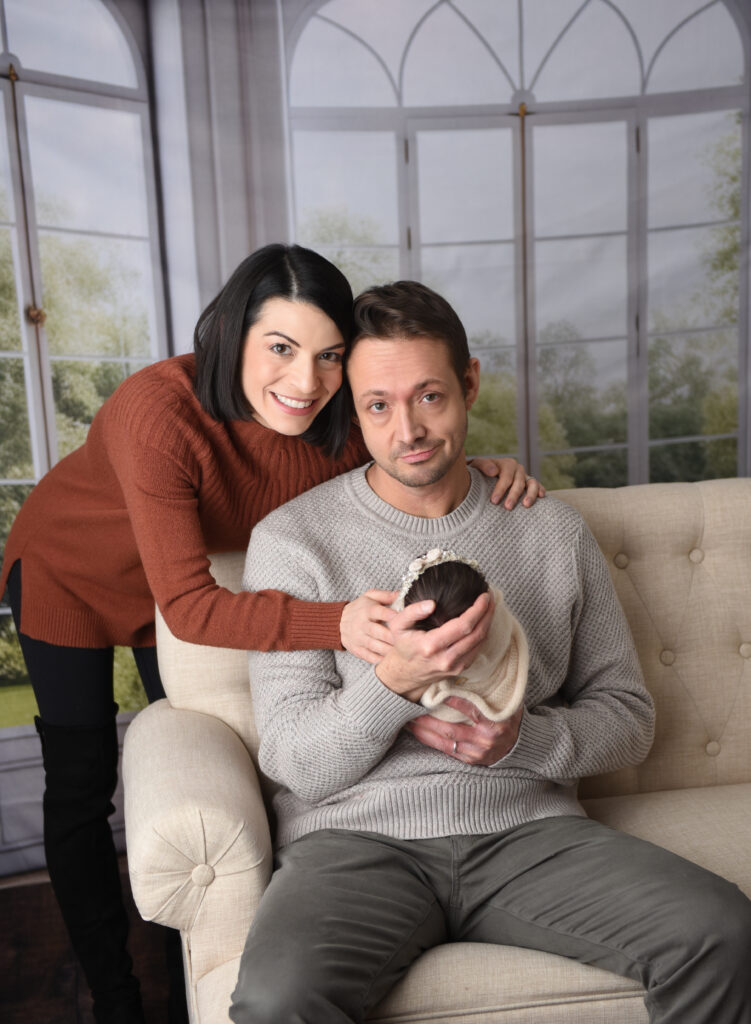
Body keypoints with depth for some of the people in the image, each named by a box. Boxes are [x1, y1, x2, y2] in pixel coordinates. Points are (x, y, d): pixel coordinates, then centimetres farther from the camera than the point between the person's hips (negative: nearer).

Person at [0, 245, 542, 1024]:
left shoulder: (332, 425, -26)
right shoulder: (159, 411, -41)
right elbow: (188, 607, -42)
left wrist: (477, 471, -30)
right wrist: (336, 623, -54)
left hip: (175, 578, 4)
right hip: (70, 574, -3)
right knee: (81, 783, 7)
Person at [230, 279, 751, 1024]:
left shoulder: (552, 530, 7)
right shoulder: (291, 540, -3)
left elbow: (628, 715, 10)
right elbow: (295, 761, -5)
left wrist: (523, 739, -11)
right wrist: (394, 684, -25)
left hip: (527, 828, 3)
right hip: (357, 836, -2)